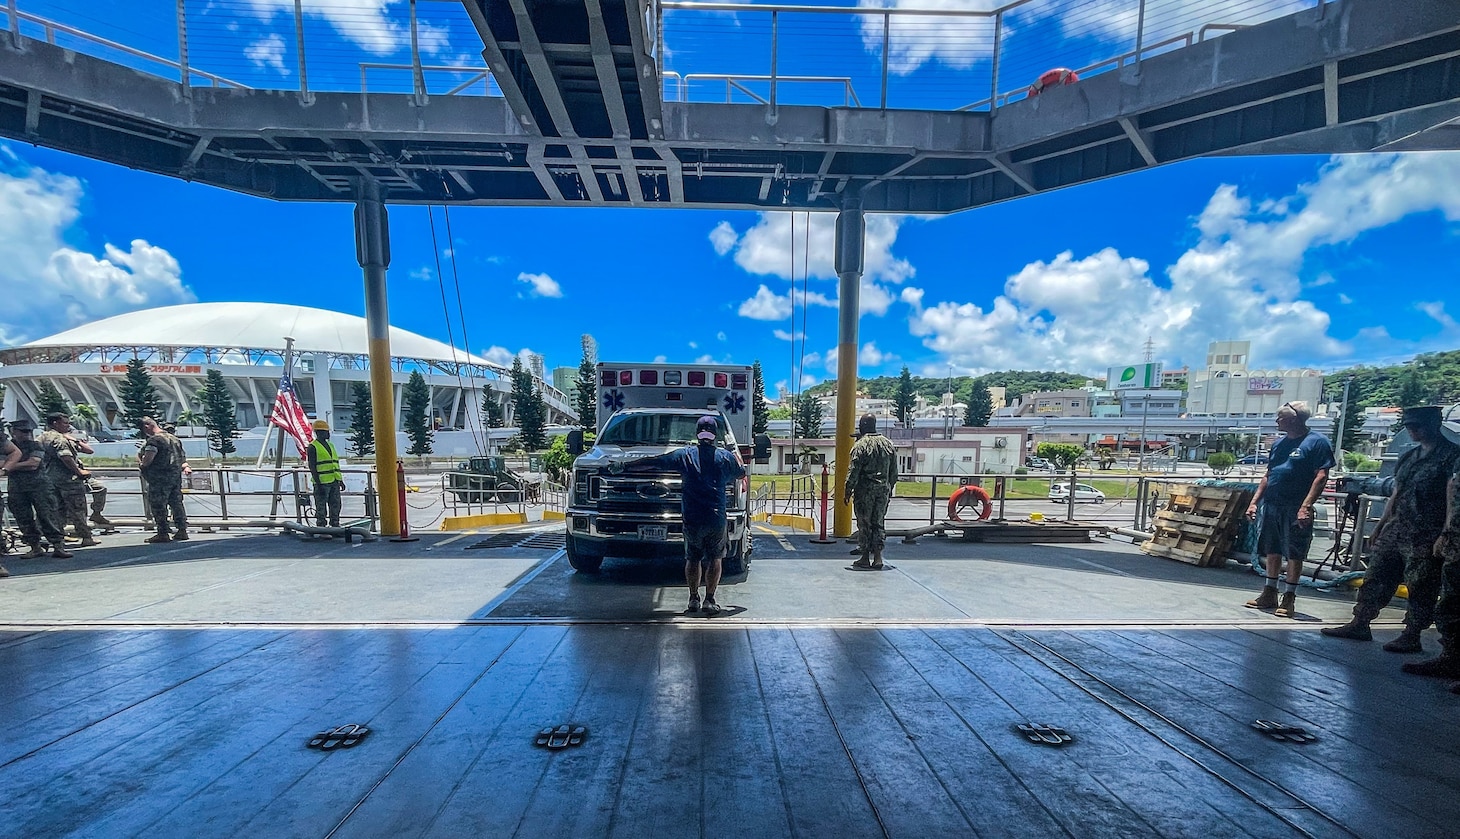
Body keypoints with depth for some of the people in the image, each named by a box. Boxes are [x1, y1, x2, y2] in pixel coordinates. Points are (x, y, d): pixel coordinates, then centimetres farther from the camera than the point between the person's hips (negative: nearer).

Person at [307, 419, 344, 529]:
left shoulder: (330, 445, 18)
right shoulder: (313, 447, -5)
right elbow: (312, 467, -10)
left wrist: (341, 480, 17)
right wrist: (318, 483, -17)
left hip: (334, 482, 7)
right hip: (322, 482, -7)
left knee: (335, 506, 10)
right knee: (321, 507, 0)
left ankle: (335, 526, 17)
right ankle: (321, 527, 6)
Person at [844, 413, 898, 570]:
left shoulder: (860, 445, -9)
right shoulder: (888, 444, 9)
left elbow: (854, 472, -13)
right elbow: (894, 472, 12)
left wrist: (847, 492, -8)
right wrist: (889, 489, 20)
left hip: (865, 490, -5)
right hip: (883, 490, 5)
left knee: (864, 524, 3)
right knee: (879, 523, 11)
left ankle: (865, 558, 8)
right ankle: (877, 557, 9)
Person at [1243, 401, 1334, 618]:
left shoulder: (1317, 442, -5)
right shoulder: (1279, 443, 16)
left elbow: (1321, 476, -12)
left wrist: (1306, 506, -21)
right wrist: (1254, 501, 14)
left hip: (1295, 509, -7)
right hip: (1270, 505, 7)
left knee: (1294, 554, 1)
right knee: (1272, 550, 12)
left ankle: (1289, 598, 9)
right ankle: (1270, 594, 21)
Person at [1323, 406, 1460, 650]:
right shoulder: (1409, 456, 14)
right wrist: (1380, 525, 17)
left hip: (1425, 537, -7)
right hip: (1395, 530, 7)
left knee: (1420, 588, 1)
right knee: (1376, 577, 9)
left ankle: (1411, 637, 10)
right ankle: (1359, 624, 14)